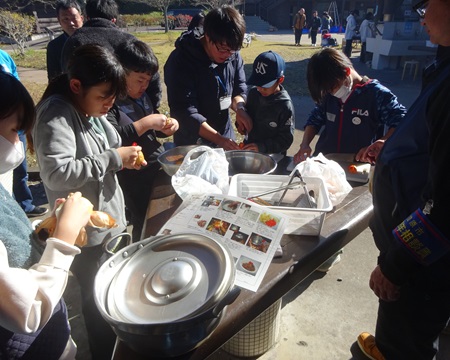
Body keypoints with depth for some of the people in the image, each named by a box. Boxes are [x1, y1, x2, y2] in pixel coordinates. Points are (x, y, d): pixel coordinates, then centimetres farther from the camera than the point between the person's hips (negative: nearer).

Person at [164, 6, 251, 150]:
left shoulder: (233, 56, -5)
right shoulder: (181, 61, -20)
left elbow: (239, 89, 6)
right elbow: (184, 111, -24)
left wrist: (239, 108, -16)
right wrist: (218, 139, -30)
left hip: (226, 137, 5)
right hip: (193, 143, -5)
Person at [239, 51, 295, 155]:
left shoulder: (285, 105, -18)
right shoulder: (253, 93, -2)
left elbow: (286, 140, -16)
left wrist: (261, 146, -26)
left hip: (272, 157, -4)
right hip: (249, 149, 4)